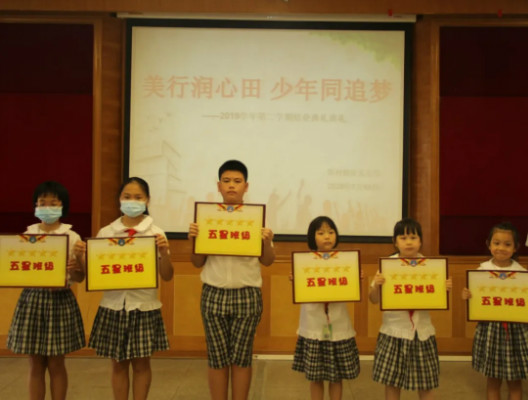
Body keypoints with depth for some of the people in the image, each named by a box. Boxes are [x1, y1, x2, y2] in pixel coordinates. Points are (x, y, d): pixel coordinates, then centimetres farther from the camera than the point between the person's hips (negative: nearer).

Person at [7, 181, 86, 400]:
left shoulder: (72, 237, -3)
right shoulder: (26, 235, 5)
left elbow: (79, 278, -2)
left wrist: (78, 258, -20)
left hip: (60, 300, -2)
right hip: (32, 299, 2)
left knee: (56, 364, 5)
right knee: (35, 364, 8)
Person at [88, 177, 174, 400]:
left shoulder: (155, 233, -3)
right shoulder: (105, 233, 2)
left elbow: (166, 276, -3)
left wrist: (164, 252, -19)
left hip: (144, 306, -1)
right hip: (114, 305, 2)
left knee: (141, 363, 8)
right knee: (118, 364, 10)